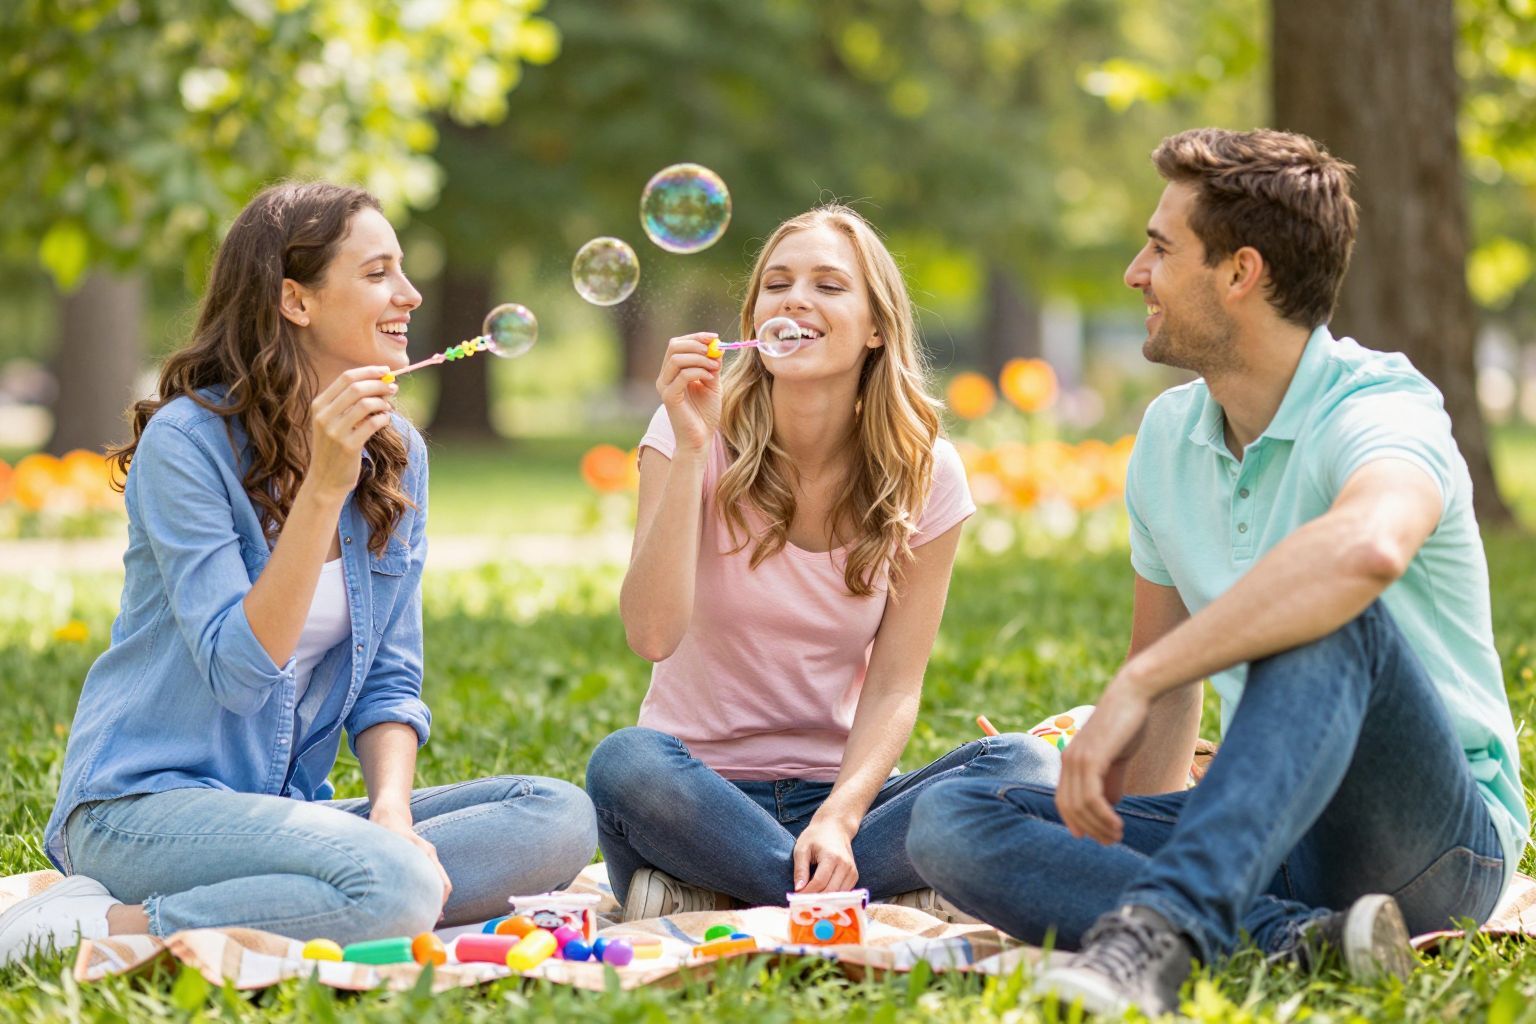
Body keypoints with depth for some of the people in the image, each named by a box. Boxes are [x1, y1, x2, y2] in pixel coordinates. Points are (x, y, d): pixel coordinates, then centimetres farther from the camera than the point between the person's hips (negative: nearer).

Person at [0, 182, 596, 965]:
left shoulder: (396, 453, 9)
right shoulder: (188, 440, -11)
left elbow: (390, 680, 9)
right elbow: (241, 672, -19)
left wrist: (392, 809, -11)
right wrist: (324, 486, -24)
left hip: (287, 806, 8)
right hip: (147, 805, -8)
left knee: (562, 819, -13)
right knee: (395, 887, -34)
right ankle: (104, 926, -15)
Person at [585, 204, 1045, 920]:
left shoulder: (926, 476, -2)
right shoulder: (695, 436, -7)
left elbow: (895, 686, -4)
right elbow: (652, 635, -20)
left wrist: (838, 819, -22)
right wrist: (691, 450, -26)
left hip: (836, 790, 2)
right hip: (703, 790, -2)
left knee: (1018, 767, -25)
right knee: (625, 762, -35)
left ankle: (703, 899, -19)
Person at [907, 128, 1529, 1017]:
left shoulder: (1381, 409, -16)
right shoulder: (1169, 436, 8)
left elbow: (1367, 549, -42)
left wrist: (1132, 688, -39)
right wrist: (1112, 833, 3)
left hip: (1436, 832, -7)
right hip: (1266, 834, 7)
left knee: (1329, 620, -35)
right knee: (950, 821, -13)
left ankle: (1165, 932, -43)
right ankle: (1298, 938, -29)